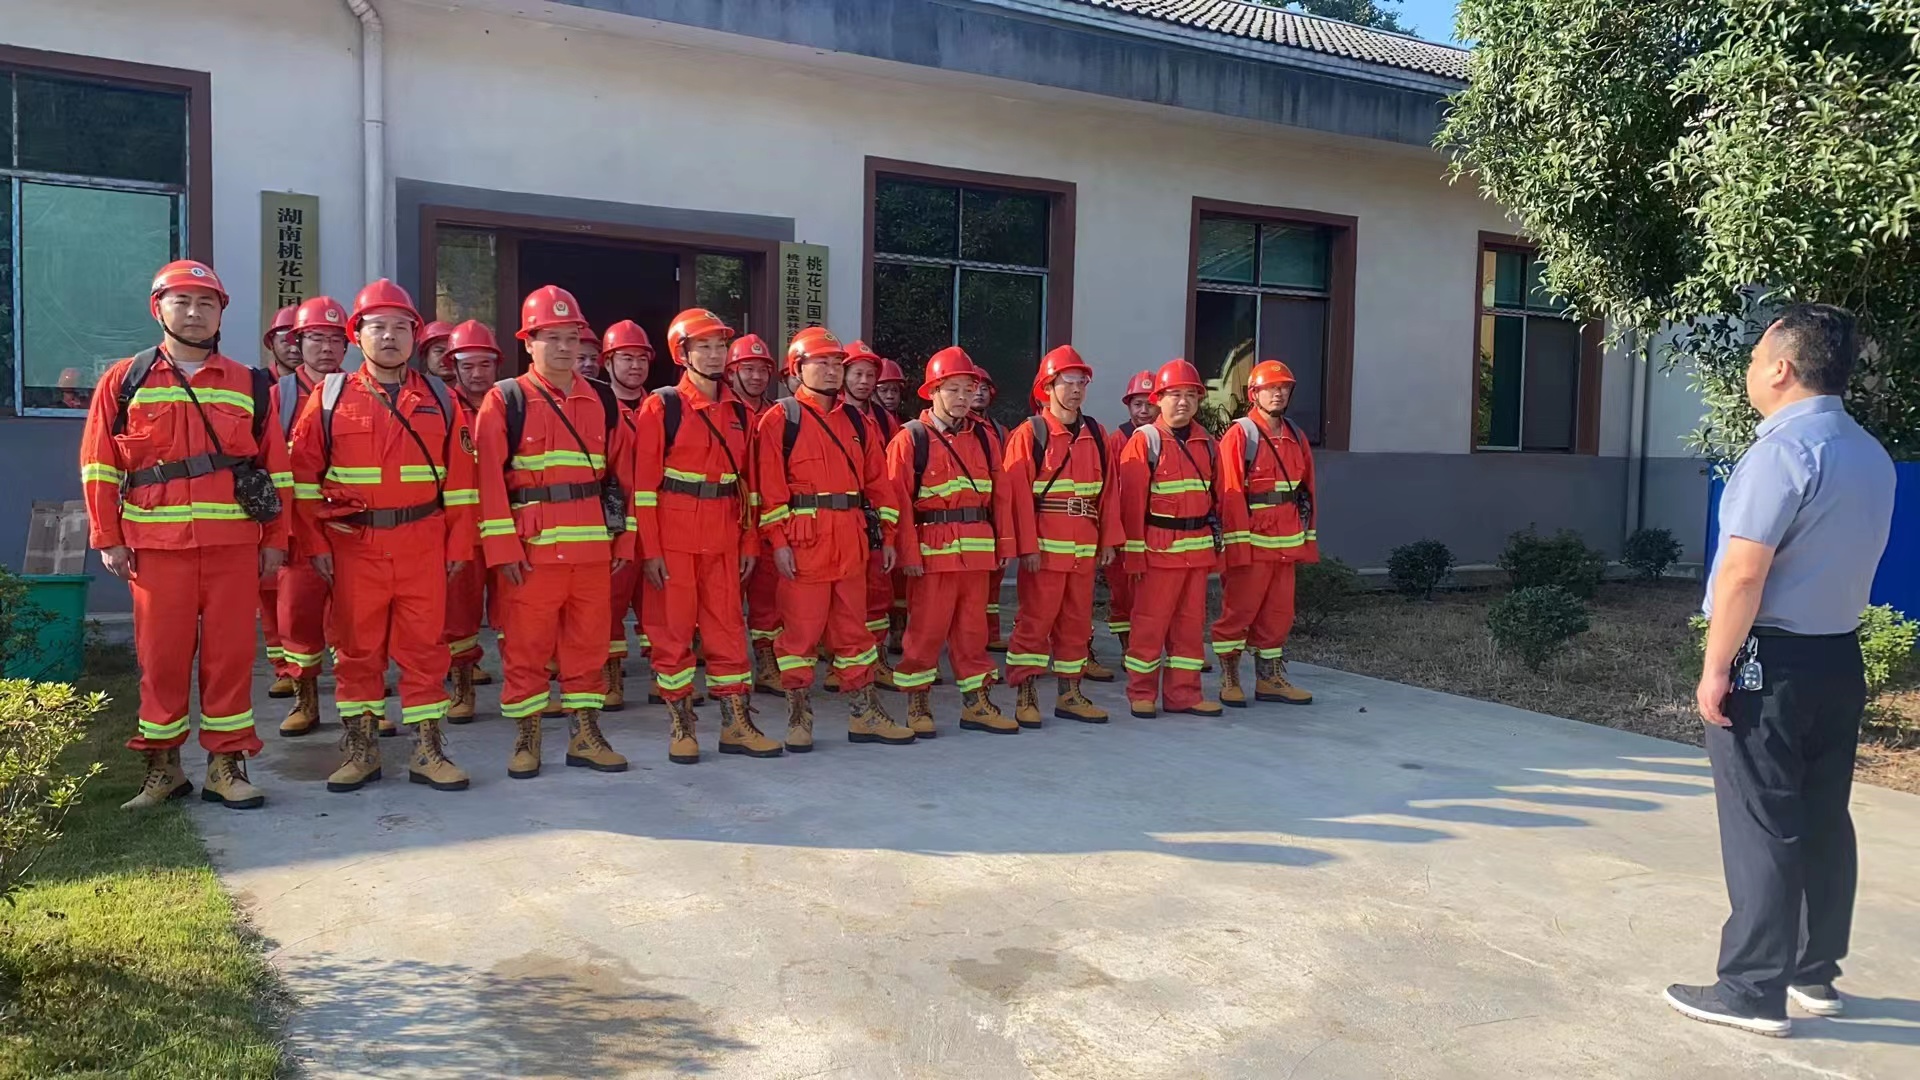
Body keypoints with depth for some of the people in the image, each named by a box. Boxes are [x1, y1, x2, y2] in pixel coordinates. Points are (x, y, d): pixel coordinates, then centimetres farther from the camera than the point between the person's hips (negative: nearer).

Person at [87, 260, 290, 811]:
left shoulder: (249, 385, 9)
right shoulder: (124, 382, 7)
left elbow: (275, 466, 10)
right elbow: (98, 465, 6)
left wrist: (275, 539, 5)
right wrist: (108, 539, 0)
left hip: (234, 544, 1)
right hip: (156, 546, 0)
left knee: (231, 653, 3)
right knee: (161, 655, 5)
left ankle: (227, 764, 13)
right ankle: (162, 764, 17)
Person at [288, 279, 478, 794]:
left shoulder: (439, 398, 8)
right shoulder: (330, 397, 4)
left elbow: (459, 478, 6)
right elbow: (303, 476, 3)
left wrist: (459, 544, 2)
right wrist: (315, 543, -3)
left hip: (423, 544, 1)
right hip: (353, 544, 0)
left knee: (424, 645, 4)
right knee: (356, 646, 7)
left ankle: (427, 750, 13)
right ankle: (360, 749, 19)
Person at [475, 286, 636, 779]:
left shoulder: (602, 401, 11)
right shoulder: (505, 400, -1)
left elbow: (623, 472, 12)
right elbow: (490, 478, -7)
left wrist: (624, 537, 7)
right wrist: (503, 547, -12)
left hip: (593, 546, 4)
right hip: (531, 548, -3)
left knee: (588, 643, 10)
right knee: (526, 647, 4)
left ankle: (585, 734, 20)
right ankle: (525, 738, 16)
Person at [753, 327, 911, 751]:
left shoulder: (854, 421, 15)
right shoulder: (781, 418, -2)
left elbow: (877, 480, 15)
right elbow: (769, 486, -9)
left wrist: (886, 535, 10)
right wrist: (778, 541, -15)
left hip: (850, 544, 6)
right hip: (803, 542, -5)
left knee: (853, 629, 12)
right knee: (801, 629, 0)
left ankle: (864, 715, 20)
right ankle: (798, 716, 12)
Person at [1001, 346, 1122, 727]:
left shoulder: (1095, 435, 11)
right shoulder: (1029, 434, -5)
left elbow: (1107, 491, 10)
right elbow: (1018, 495, -11)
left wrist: (1109, 539, 5)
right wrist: (1028, 546, -16)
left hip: (1084, 548, 5)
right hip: (1044, 548, -5)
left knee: (1077, 622, 11)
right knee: (1036, 621, -1)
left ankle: (1070, 693, 21)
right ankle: (1026, 696, 7)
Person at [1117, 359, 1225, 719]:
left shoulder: (1205, 442, 12)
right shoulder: (1144, 441, -6)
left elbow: (1216, 494, 18)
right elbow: (1131, 500, -10)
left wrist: (1216, 535, 14)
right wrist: (1135, 548, -13)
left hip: (1198, 547, 6)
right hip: (1159, 547, -6)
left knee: (1191, 621, 10)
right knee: (1151, 621, 0)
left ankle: (1183, 692, 18)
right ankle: (1141, 693, 11)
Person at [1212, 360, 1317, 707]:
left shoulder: (1296, 437, 14)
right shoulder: (1240, 435, -6)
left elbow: (1308, 490, 16)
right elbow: (1230, 495, -12)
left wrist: (1308, 539, 12)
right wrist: (1238, 544, -18)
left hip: (1286, 544, 6)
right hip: (1251, 543, -6)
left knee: (1278, 613, 11)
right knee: (1238, 611, -1)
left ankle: (1270, 678, 20)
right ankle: (1229, 680, 8)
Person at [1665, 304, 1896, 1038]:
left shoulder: (1783, 450, -18)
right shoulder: (1872, 456, 11)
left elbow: (1743, 573, -23)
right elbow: (1844, 562, 17)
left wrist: (1715, 668, -17)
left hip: (1771, 660, -9)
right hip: (1839, 658, 9)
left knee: (1760, 828, -2)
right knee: (1822, 821, 14)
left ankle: (1754, 991, 4)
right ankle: (1814, 973, 25)